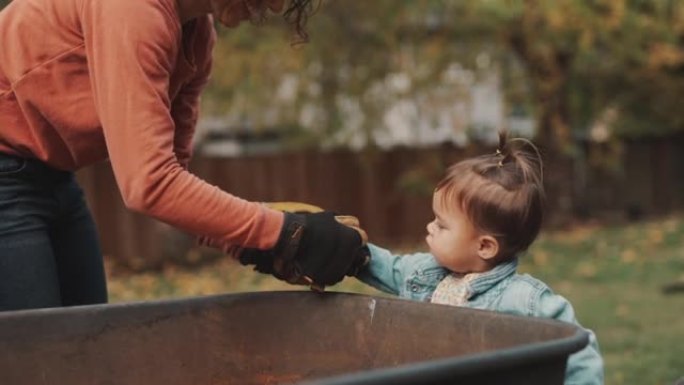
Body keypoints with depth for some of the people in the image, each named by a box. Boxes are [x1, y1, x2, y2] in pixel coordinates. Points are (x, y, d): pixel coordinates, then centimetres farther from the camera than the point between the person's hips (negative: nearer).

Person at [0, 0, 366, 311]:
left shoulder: (197, 31, 0)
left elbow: (169, 168, 3)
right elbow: (149, 182, -33)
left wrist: (262, 239, -11)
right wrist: (287, 232, -30)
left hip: (49, 177, 9)